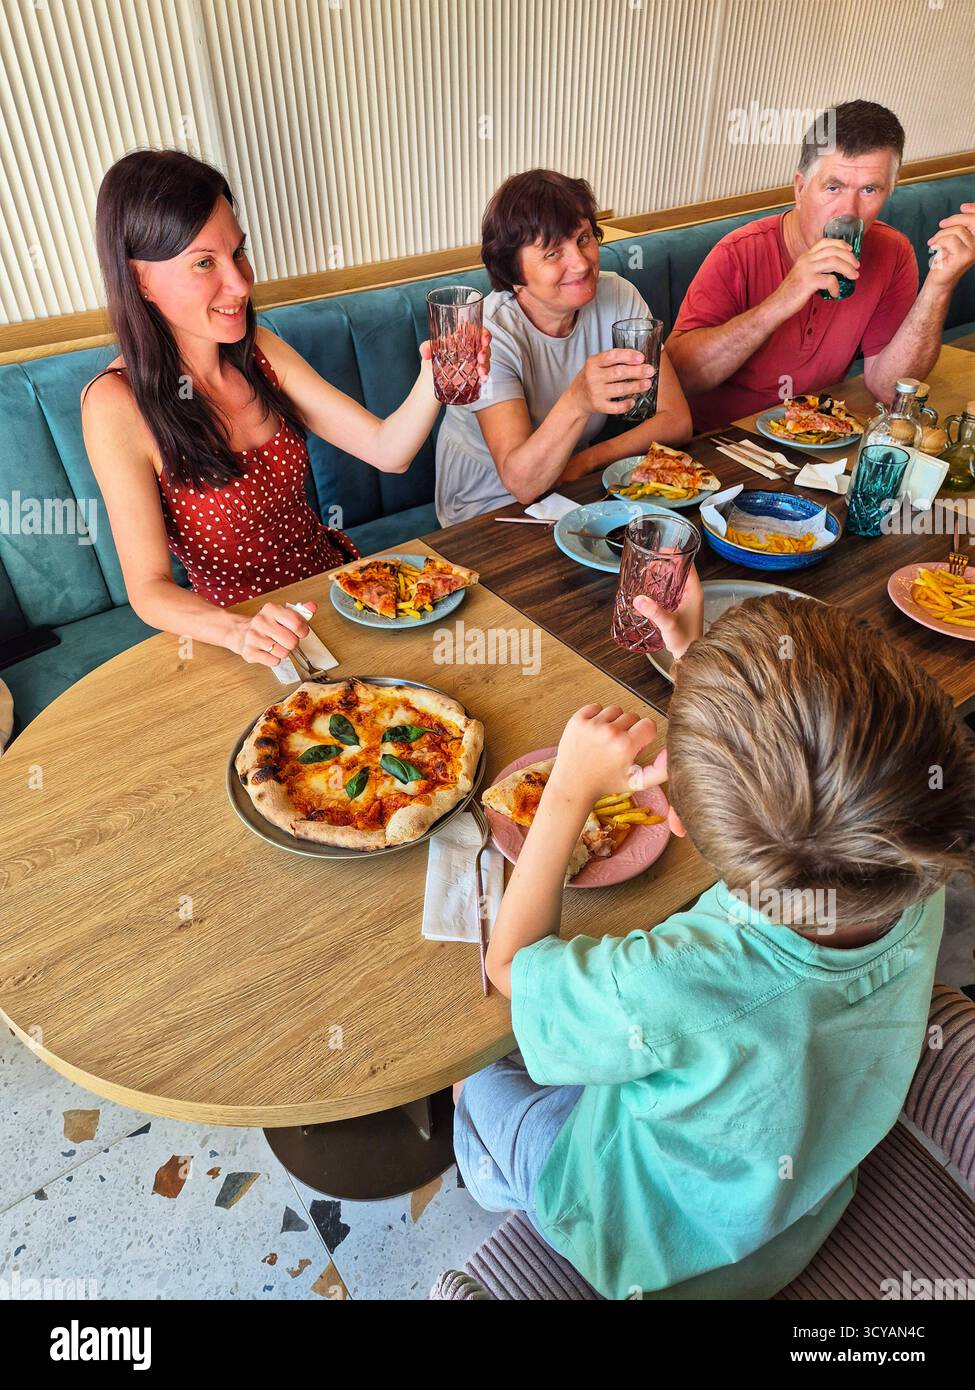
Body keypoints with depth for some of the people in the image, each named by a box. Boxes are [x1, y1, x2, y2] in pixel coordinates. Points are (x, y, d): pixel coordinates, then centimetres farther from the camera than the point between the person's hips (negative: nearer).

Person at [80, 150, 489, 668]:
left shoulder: (259, 352, 0)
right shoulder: (117, 403, -16)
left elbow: (388, 450, -5)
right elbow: (150, 589, -17)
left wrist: (433, 381, -25)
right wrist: (240, 632, -37)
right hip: (236, 614, -5)